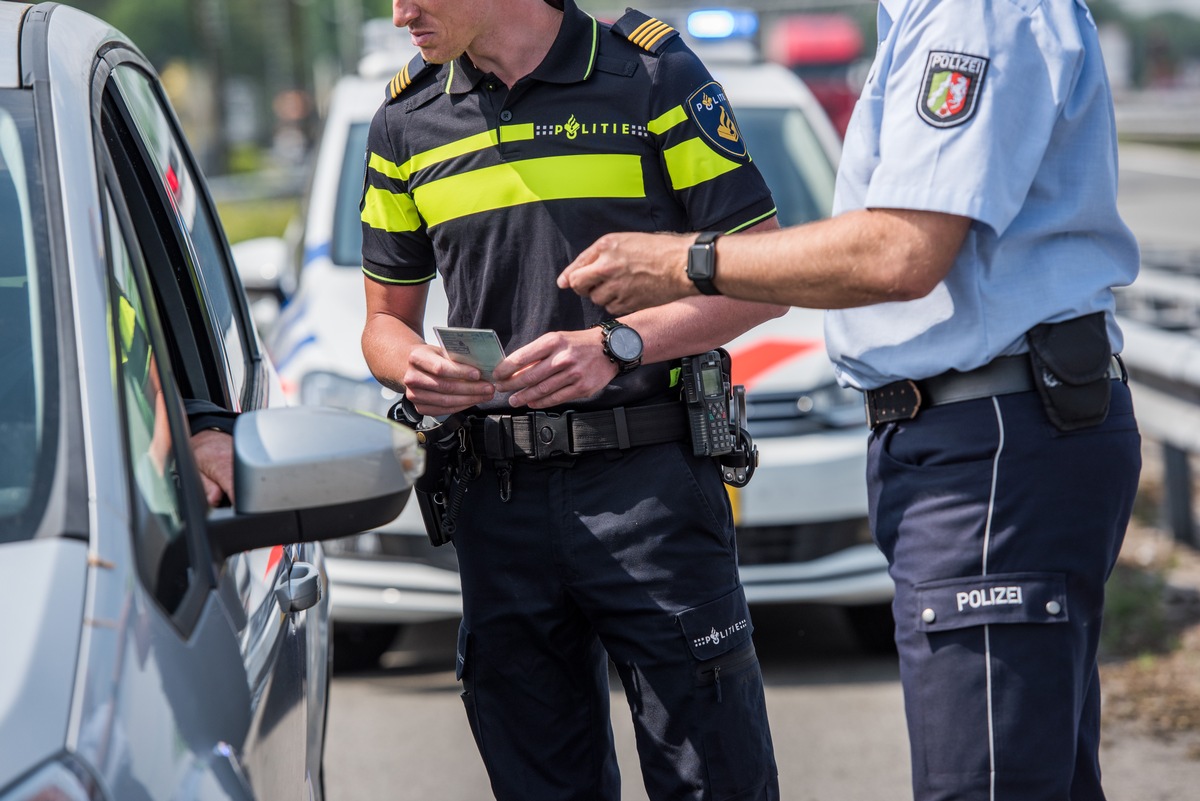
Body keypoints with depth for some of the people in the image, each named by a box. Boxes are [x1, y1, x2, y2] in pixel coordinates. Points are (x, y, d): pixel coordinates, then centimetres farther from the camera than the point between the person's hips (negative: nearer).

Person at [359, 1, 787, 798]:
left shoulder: (652, 75, -2)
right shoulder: (407, 120, 11)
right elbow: (386, 318, 19)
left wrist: (618, 346, -17)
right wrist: (413, 368, -5)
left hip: (651, 489, -4)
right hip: (498, 500, 4)